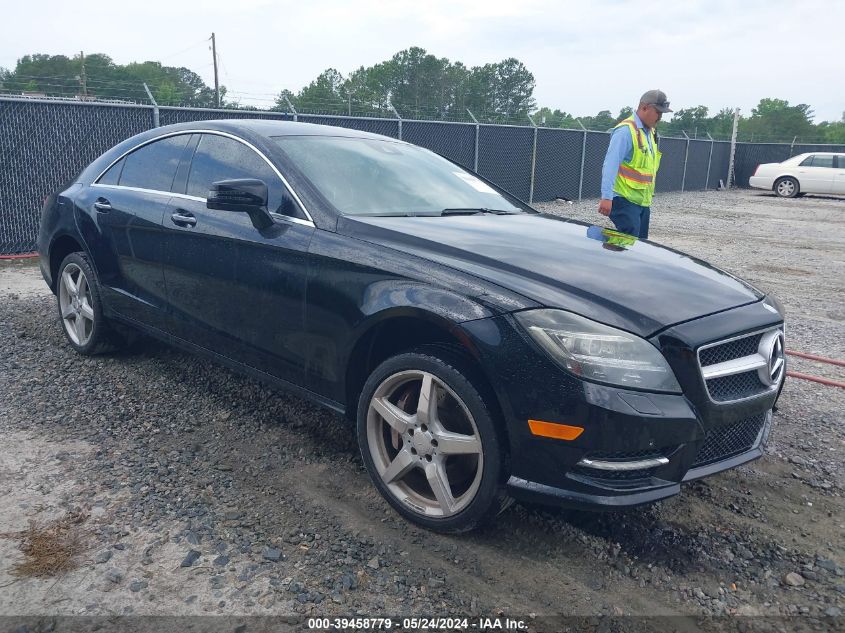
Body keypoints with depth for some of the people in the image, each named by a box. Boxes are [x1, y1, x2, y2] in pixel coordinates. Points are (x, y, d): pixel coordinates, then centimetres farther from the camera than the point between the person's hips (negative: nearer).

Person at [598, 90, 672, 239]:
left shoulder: (650, 132, 16)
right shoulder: (626, 130, -13)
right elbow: (610, 165, -21)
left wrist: (648, 195, 21)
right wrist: (606, 197, -28)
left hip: (643, 201, 9)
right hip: (625, 200, -9)